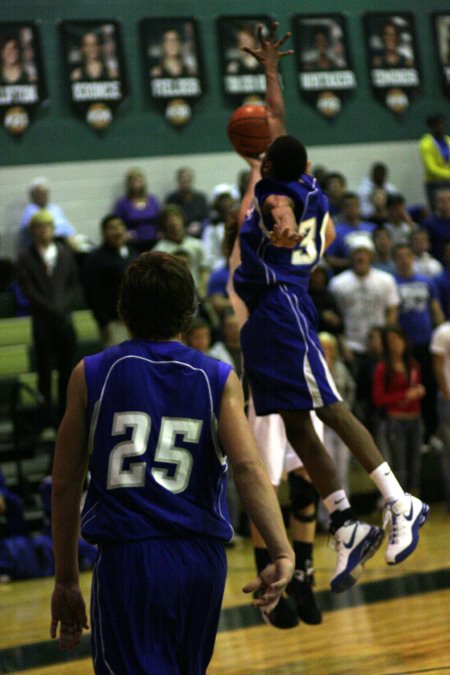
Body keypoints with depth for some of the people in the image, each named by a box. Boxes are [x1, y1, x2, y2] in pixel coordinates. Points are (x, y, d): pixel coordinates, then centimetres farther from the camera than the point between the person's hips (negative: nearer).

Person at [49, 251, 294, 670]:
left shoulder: (91, 376, 3)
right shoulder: (219, 380, 4)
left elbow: (65, 485, 6)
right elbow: (248, 467, -11)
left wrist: (65, 579, 13)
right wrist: (282, 553, -15)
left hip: (127, 557, -3)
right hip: (202, 557, 3)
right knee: (188, 670, 23)